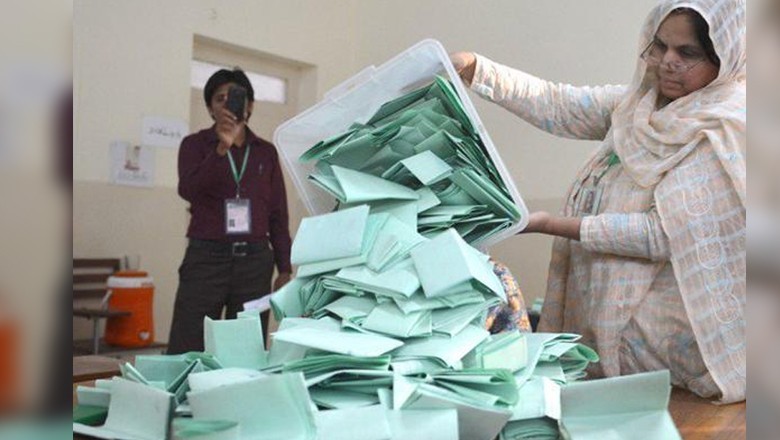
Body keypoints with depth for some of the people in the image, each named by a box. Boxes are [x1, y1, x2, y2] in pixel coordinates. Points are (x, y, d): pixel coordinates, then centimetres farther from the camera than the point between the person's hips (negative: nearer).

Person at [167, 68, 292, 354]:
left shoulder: (266, 152, 13)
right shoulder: (195, 144, 7)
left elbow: (278, 215, 12)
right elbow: (188, 190, -12)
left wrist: (285, 270, 6)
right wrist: (222, 148, -22)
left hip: (254, 259, 2)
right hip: (206, 257, -2)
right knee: (186, 353, -6)